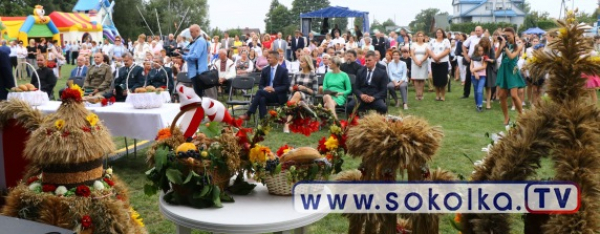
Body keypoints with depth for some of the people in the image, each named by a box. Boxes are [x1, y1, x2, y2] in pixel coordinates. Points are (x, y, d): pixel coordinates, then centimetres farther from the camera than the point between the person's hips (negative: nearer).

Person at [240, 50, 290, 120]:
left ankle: (248, 114, -28)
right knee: (262, 99, -34)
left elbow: (286, 86, -5)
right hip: (266, 94, 4)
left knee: (259, 91, -29)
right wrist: (264, 89, -12)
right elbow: (260, 85, 13)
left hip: (278, 96, -4)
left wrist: (274, 89, -18)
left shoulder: (283, 70, 0)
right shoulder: (265, 70, 12)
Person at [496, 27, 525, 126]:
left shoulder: (518, 46, -2)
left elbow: (511, 56, -18)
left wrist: (505, 46, -14)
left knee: (514, 95, -13)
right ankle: (506, 118, 16)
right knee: (502, 96, 3)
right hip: (503, 71, 4)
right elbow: (496, 56, -5)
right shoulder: (504, 44, 5)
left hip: (512, 71, -4)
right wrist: (501, 45, -9)